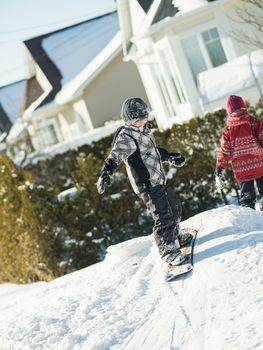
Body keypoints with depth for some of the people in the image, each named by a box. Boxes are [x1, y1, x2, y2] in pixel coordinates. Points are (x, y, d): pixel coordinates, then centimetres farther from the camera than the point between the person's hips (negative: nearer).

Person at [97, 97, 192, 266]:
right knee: (164, 217, -10)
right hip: (148, 185, -10)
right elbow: (116, 155, -34)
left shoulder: (144, 130, 11)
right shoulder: (126, 137, -18)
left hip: (160, 181, 10)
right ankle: (168, 251, 3)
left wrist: (170, 157, 36)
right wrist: (106, 173, -49)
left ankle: (175, 238, 43)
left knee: (175, 208, 23)